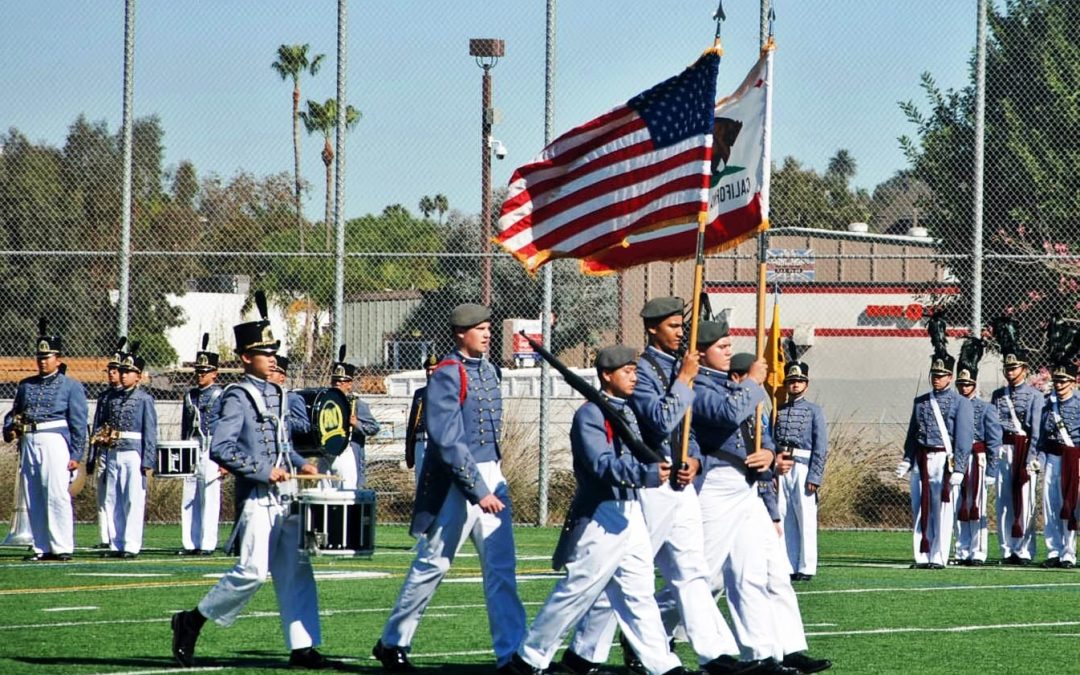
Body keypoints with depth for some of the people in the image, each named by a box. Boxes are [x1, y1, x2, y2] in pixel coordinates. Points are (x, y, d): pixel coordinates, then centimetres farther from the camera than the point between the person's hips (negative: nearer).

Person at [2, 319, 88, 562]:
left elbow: (79, 423, 0)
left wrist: (76, 455, -8)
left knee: (57, 494, -12)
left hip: (55, 441, -6)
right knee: (32, 498, 4)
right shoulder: (26, 385, 20)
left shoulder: (71, 386, 5)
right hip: (28, 443, 6)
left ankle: (62, 547, -10)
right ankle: (41, 547, 9)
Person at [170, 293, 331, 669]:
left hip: (286, 497, 8)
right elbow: (220, 449, -18)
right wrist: (264, 472, -19)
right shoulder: (238, 397, -9)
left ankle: (302, 649, 3)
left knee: (296, 572, 3)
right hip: (258, 498, -8)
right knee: (253, 571, -12)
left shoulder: (275, 394, 16)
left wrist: (299, 464, 10)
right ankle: (192, 621, 3)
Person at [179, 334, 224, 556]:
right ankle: (190, 543, 8)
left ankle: (207, 544, -4)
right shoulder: (190, 396, 16)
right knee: (189, 499, 5)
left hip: (211, 450, -6)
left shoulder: (221, 396, -1)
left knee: (210, 498, -6)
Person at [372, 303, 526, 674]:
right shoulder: (447, 375, -14)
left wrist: (492, 483, 16)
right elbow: (448, 442, -20)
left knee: (501, 567, 0)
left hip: (490, 474, 7)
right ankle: (392, 644, 17)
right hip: (455, 480, -7)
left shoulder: (487, 371, 13)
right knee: (432, 563, 3)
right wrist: (478, 491, -24)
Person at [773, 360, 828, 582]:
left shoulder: (814, 410, 4)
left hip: (802, 466, -4)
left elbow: (821, 447, -1)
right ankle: (788, 567, 9)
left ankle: (806, 568, -3)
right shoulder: (778, 411, 15)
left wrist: (815, 476, -9)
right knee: (784, 519, 4)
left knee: (806, 518, -6)